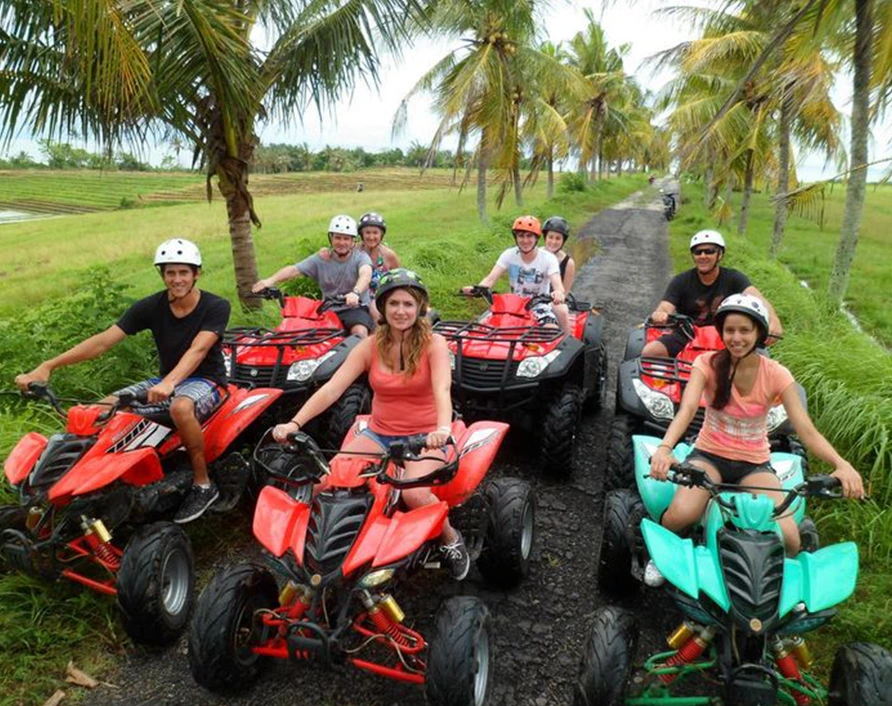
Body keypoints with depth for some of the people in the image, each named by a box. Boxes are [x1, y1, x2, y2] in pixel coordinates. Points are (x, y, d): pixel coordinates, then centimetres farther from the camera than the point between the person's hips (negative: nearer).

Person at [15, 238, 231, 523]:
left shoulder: (216, 307, -14)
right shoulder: (151, 306, -4)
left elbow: (198, 349, -30)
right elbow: (104, 340, -10)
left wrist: (170, 382, -49)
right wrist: (47, 366, -19)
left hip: (205, 380, -5)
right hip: (165, 380, 5)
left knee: (181, 407, -39)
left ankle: (203, 484, -20)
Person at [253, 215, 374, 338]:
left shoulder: (360, 257, -4)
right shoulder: (321, 259, 3)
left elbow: (366, 274, -26)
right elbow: (293, 270, -8)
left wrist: (355, 292, -49)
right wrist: (271, 280, -27)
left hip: (355, 308, -3)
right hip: (328, 310, 3)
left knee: (360, 332, -31)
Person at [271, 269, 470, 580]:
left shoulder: (433, 343, -8)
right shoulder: (371, 346, -1)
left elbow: (442, 390, -26)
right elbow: (332, 388, -11)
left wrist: (443, 429, -47)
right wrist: (294, 423, -26)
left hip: (424, 436, -3)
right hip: (379, 433, 3)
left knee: (414, 494, -32)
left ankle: (451, 539, -1)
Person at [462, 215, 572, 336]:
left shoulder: (548, 258, -9)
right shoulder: (509, 255, -3)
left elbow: (557, 284, -23)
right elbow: (491, 278, -13)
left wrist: (559, 293, -49)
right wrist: (476, 288, -36)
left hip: (540, 308, -2)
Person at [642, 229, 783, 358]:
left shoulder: (733, 278, -3)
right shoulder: (680, 282, -2)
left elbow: (755, 296, -21)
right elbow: (664, 308, -15)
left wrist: (773, 319, -44)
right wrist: (658, 315, -43)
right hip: (686, 336, 0)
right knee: (649, 352, -24)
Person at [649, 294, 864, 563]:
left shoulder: (776, 374, -8)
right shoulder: (708, 363, -11)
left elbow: (807, 430, -15)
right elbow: (687, 409, -27)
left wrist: (841, 464, -35)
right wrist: (664, 448, -46)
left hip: (754, 464, 1)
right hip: (709, 455, -1)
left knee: (788, 538, -20)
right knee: (681, 514, -30)